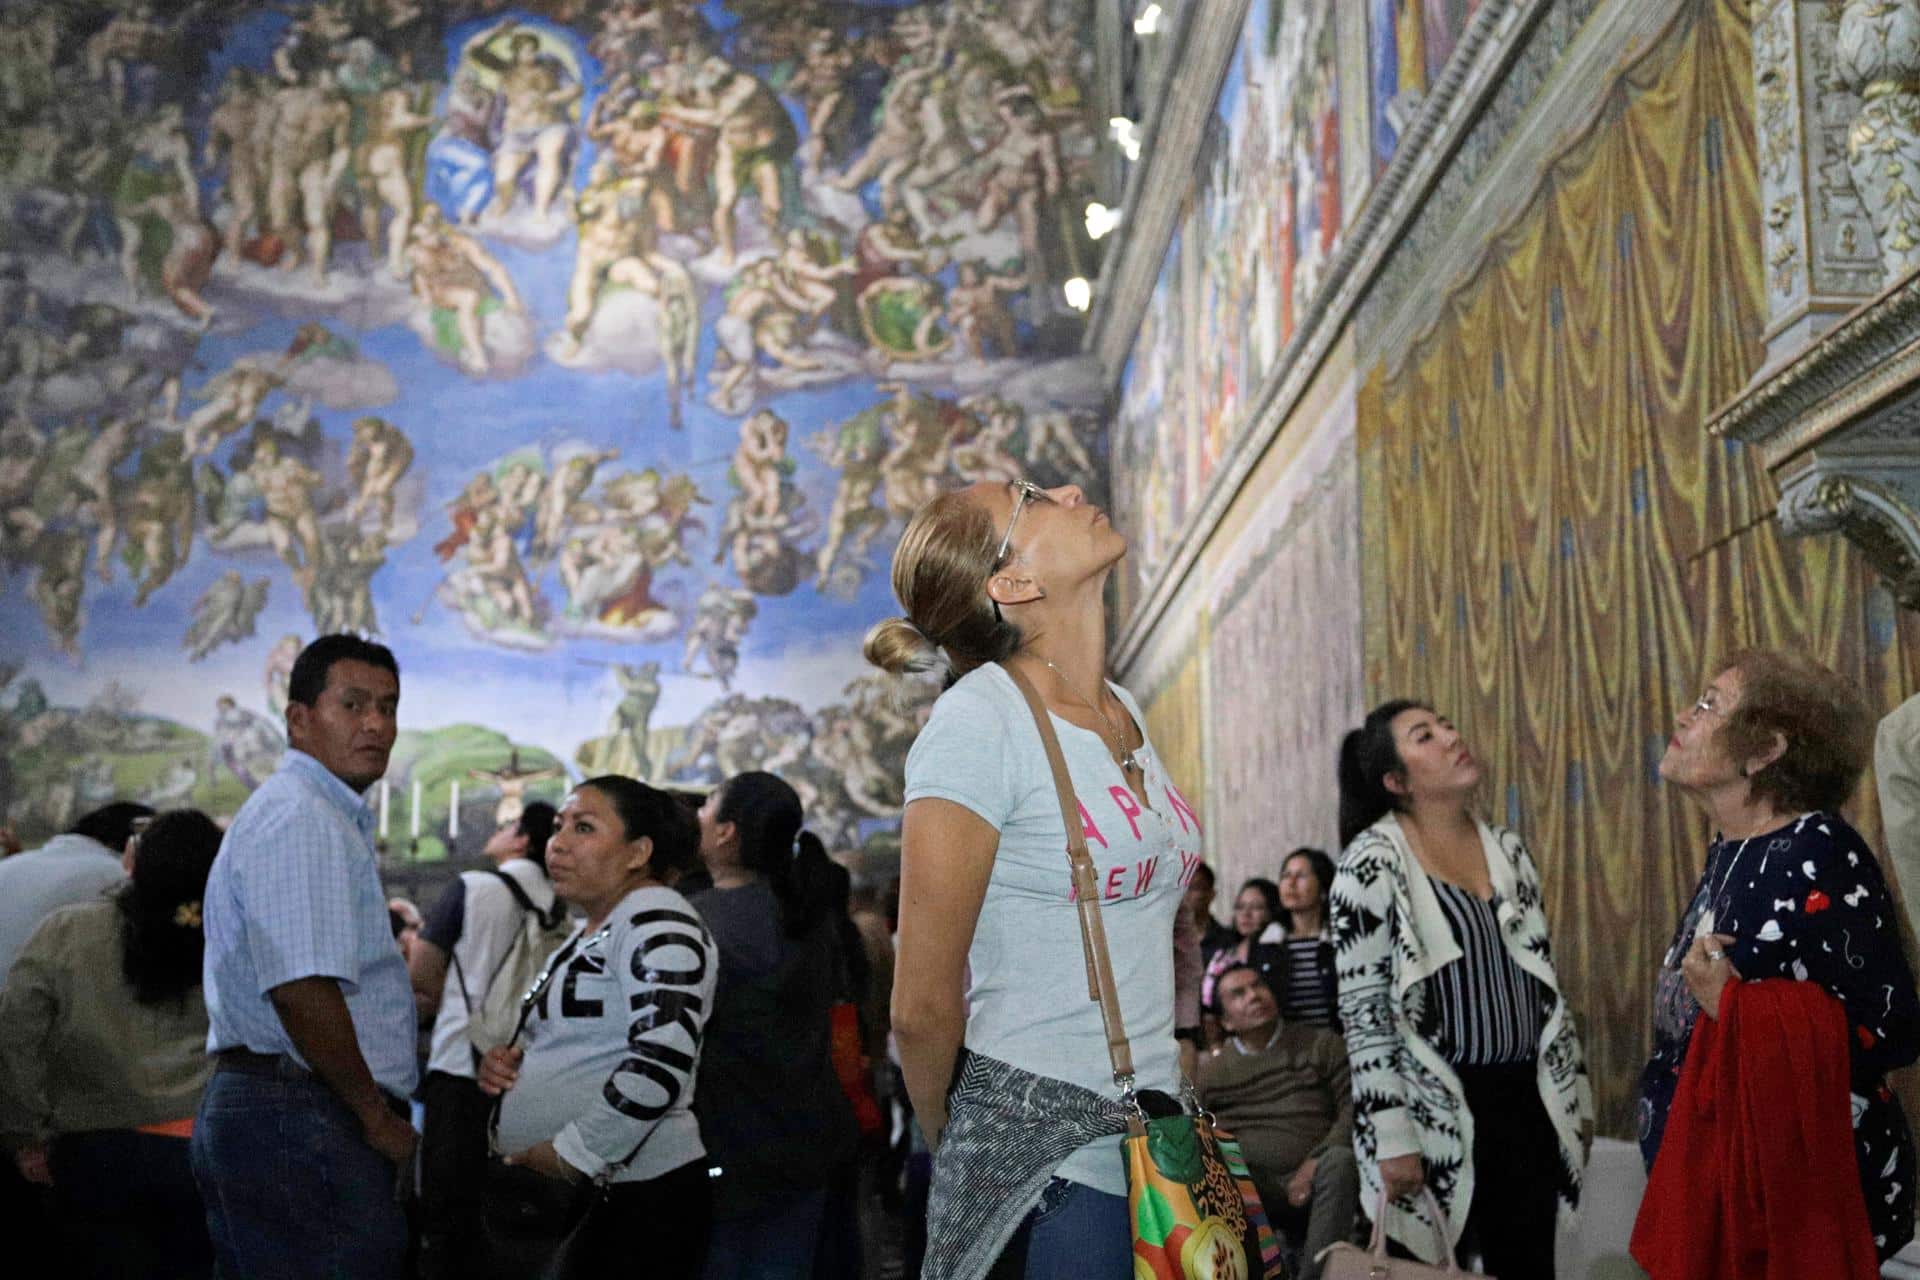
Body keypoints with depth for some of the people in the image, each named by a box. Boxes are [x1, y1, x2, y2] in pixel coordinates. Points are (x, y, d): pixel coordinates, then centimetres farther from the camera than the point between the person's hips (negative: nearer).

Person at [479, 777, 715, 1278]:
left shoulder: (656, 926, -11)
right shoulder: (587, 934, 18)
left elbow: (662, 1063, -24)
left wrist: (567, 1156, -21)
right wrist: (508, 1060, 9)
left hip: (633, 1196, -9)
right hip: (556, 1199, 9)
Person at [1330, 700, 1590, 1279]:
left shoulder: (1508, 850, 10)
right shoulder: (1372, 863, -8)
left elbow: (1545, 981, 16)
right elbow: (1363, 1013, -10)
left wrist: (1576, 1094, 13)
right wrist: (1393, 1137, -15)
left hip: (1529, 1102, 5)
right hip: (1436, 1112, -5)